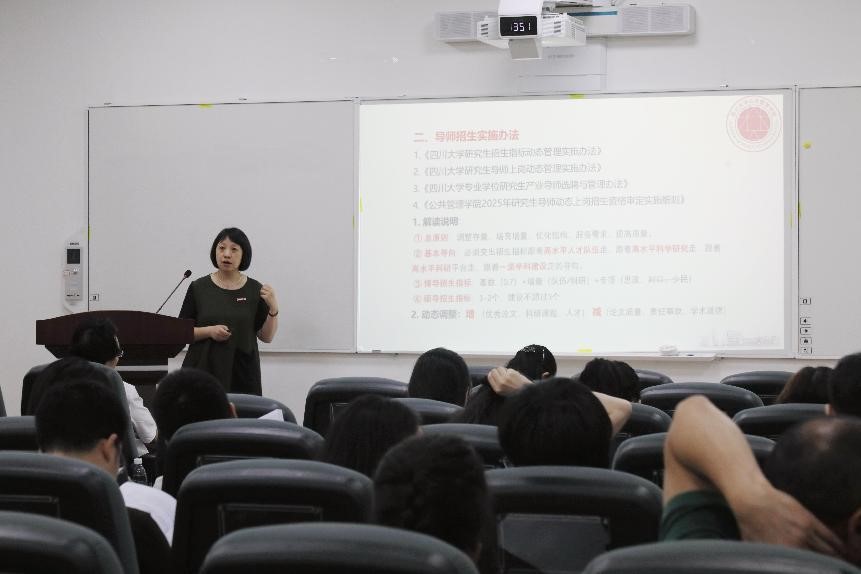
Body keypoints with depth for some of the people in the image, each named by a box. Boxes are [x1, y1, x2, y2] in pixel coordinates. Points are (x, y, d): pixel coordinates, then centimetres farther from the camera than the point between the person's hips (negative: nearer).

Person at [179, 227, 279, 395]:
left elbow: (266, 337, 5)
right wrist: (209, 331, -11)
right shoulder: (199, 288, 4)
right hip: (204, 371, 0)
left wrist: (273, 308, -11)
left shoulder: (254, 290, 5)